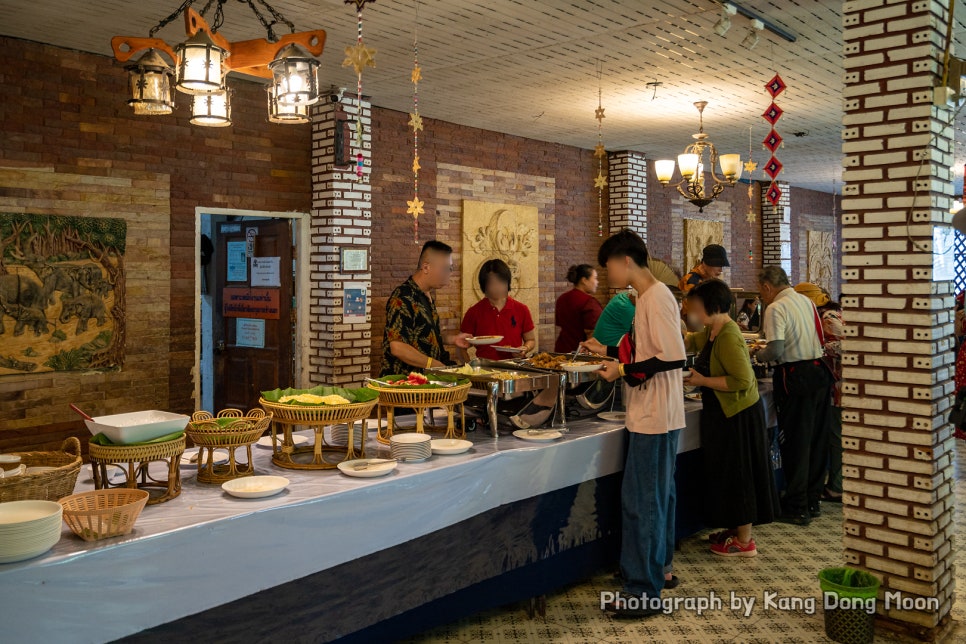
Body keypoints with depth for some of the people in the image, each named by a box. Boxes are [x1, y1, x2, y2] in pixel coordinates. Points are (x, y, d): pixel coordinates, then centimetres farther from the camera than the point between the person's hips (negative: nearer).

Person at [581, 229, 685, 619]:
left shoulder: (657, 298, -18)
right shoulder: (647, 297, 12)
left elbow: (674, 357, -23)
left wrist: (624, 371, -19)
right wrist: (609, 350, 20)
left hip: (654, 417, -10)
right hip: (651, 415, 10)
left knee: (640, 500, -4)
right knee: (656, 495, 19)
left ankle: (645, 592, 4)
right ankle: (660, 568, 33)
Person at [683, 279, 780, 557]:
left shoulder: (728, 337, -23)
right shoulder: (712, 331, 7)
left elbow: (743, 380, -29)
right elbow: (693, 341, 29)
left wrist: (703, 381, -22)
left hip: (738, 416, -10)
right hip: (725, 413, 10)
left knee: (737, 474, 1)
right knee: (728, 473, 18)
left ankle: (744, 541, 14)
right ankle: (737, 530, 32)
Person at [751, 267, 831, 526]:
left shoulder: (776, 308, -12)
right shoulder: (807, 301, 12)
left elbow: (776, 350, -21)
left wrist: (758, 354, 0)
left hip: (796, 376, -8)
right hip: (819, 371, 8)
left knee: (795, 442, 0)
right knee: (816, 439, 14)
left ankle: (797, 508, 8)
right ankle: (813, 500, 25)